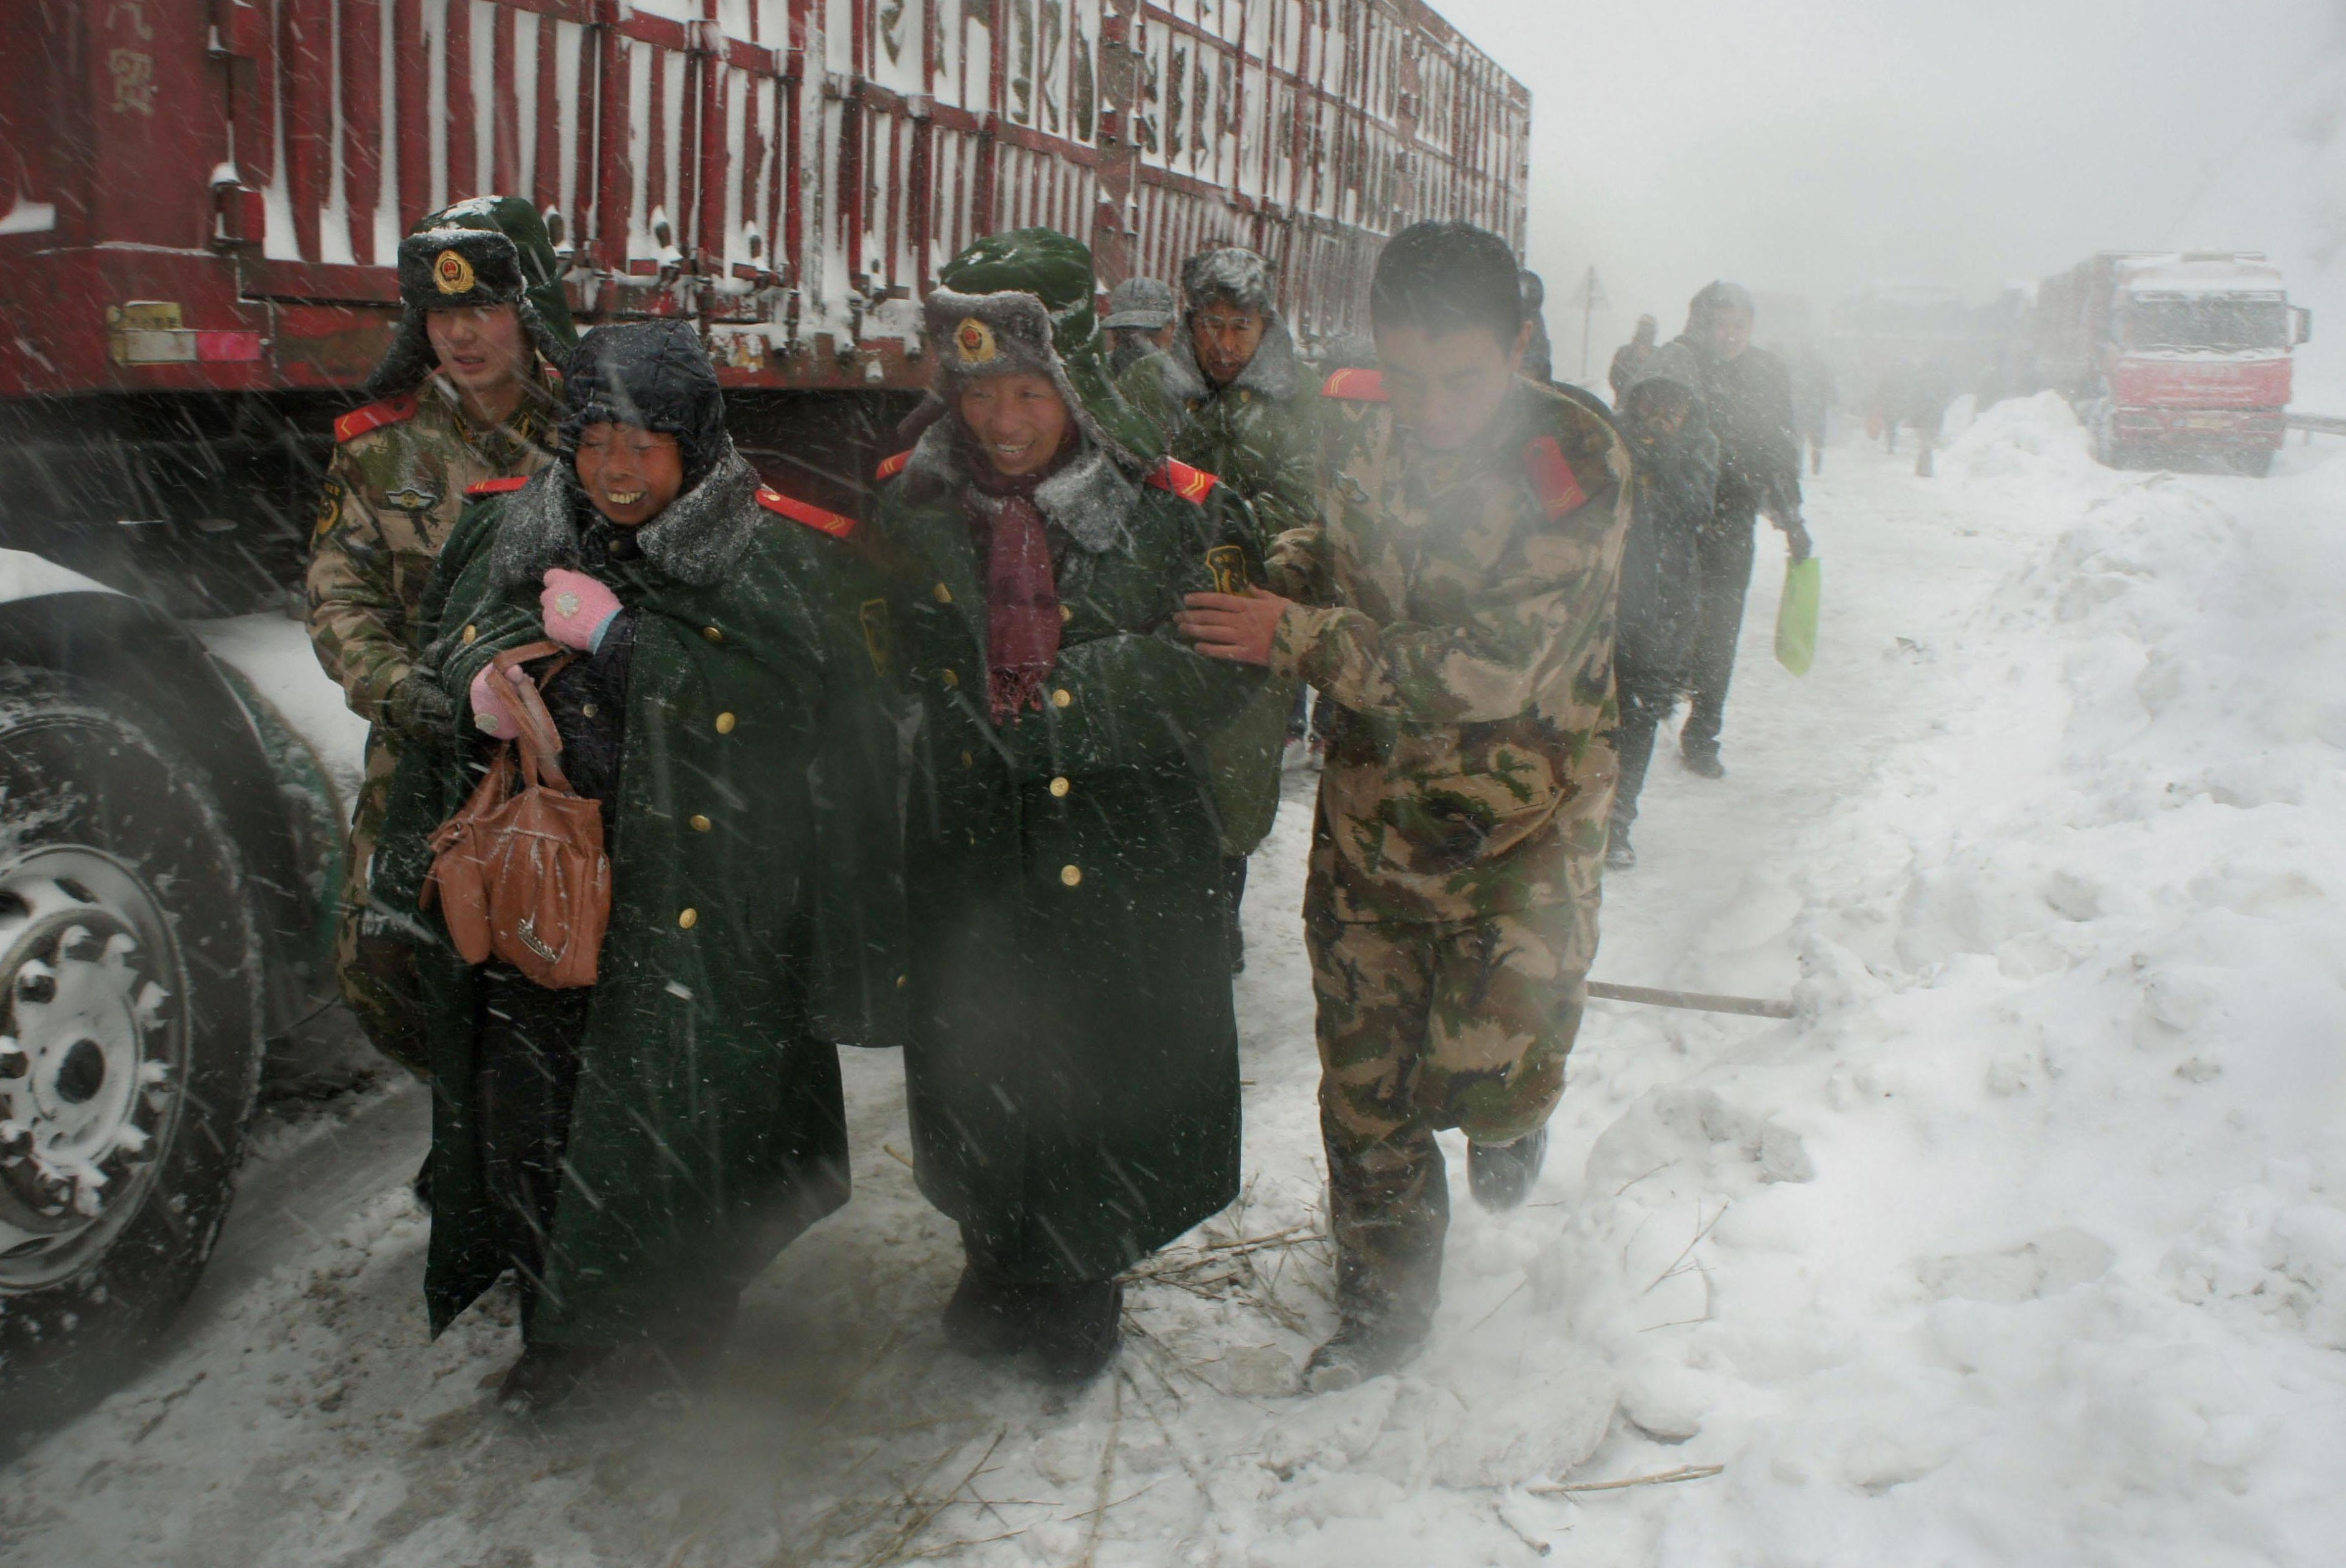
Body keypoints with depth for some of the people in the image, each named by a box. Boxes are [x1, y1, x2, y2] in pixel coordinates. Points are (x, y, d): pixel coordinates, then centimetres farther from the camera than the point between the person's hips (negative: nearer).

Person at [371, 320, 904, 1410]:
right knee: (530, 1110, 8)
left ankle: (688, 1305, 32)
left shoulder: (781, 557, -7)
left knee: (685, 1112, 2)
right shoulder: (519, 530, 7)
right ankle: (561, 1316, 32)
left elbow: (784, 698, -18)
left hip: (704, 902, -4)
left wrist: (613, 634, -17)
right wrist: (483, 676, -7)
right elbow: (451, 636, 17)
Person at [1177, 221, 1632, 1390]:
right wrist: (1271, 574, -6)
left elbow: (1484, 674, -26)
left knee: (1484, 1080, -6)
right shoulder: (1358, 425, -5)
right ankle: (1384, 1302, 31)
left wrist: (1295, 638, -26)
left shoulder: (1576, 467, -20)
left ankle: (1512, 1111, 34)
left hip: (1520, 819, -4)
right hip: (1369, 801, 4)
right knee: (1363, 1078, 9)